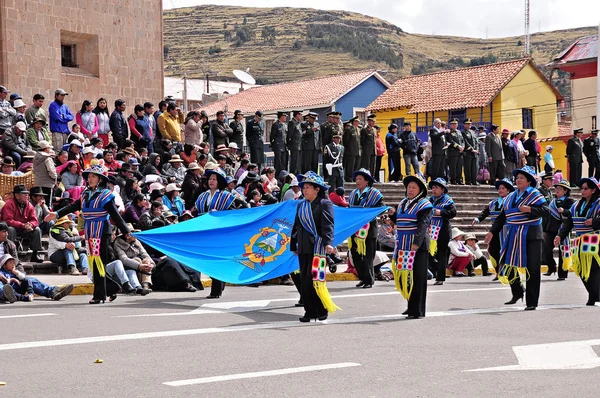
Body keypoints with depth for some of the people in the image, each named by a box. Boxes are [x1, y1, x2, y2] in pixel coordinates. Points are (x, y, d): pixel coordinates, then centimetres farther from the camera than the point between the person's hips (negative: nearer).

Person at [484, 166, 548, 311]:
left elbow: (545, 210, -14)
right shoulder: (510, 197, 16)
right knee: (507, 265, 4)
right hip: (513, 237, 6)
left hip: (530, 236, -6)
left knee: (532, 270, -4)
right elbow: (502, 217, 18)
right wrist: (492, 232, 12)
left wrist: (529, 209, -24)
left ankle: (532, 302, 2)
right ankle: (517, 293, 26)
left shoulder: (534, 195, -3)